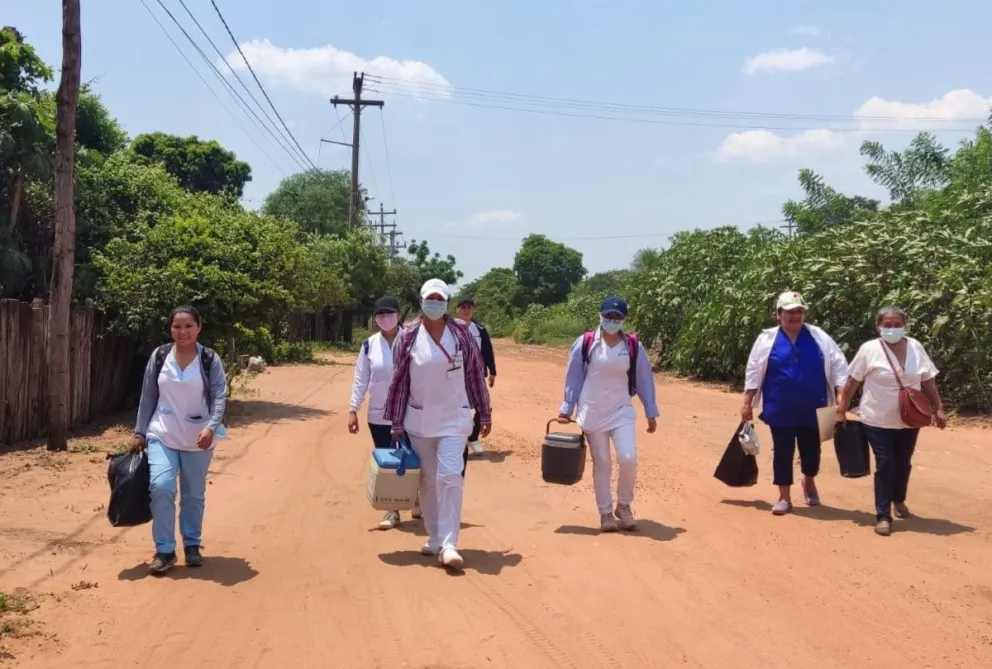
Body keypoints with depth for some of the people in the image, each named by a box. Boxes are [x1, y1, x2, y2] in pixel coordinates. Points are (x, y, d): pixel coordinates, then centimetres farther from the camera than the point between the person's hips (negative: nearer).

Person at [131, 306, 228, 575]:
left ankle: (192, 545, 28)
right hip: (162, 436, 1)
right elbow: (147, 397, 6)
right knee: (161, 487, -15)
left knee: (194, 494, 10)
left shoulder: (210, 360, -5)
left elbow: (220, 396, -9)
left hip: (198, 439, 0)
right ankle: (164, 550, -3)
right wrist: (139, 432, 6)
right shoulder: (159, 356, 0)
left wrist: (211, 427, -25)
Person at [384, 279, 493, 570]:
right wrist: (396, 423, 1)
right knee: (427, 481, 9)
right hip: (419, 420, 1)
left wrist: (485, 413, 7)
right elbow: (399, 380, 1)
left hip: (454, 419, -1)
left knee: (450, 476, -13)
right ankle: (434, 538, 22)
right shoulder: (408, 337, -3)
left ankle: (449, 543, -13)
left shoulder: (461, 335, -3)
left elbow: (476, 374, 5)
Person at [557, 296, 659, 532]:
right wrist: (567, 408, 2)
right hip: (592, 412, -1)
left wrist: (651, 412, 6)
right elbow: (574, 377, 2)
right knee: (601, 463, 4)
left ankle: (624, 505, 9)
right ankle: (605, 512, 16)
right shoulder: (585, 343, -4)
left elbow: (644, 379, 6)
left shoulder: (633, 346, 0)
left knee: (628, 458, -13)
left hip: (622, 411, 1)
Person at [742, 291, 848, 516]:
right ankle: (784, 498, 15)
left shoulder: (819, 337, 1)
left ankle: (809, 482, 42)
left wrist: (841, 396, -8)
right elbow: (754, 373, 1)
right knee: (782, 451, 3)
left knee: (811, 449, 11)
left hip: (812, 409, 1)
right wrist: (747, 404, 0)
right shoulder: (767, 339, -2)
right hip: (780, 410, -1)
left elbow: (838, 365, 1)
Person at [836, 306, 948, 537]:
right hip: (878, 421, -4)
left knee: (903, 464, 18)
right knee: (885, 465, -6)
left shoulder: (916, 348, 1)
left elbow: (928, 382, 7)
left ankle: (899, 500, 44)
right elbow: (852, 382, -6)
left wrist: (938, 408, 5)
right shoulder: (869, 349, -11)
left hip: (909, 421, 4)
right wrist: (841, 409, -6)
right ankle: (883, 516, 1)